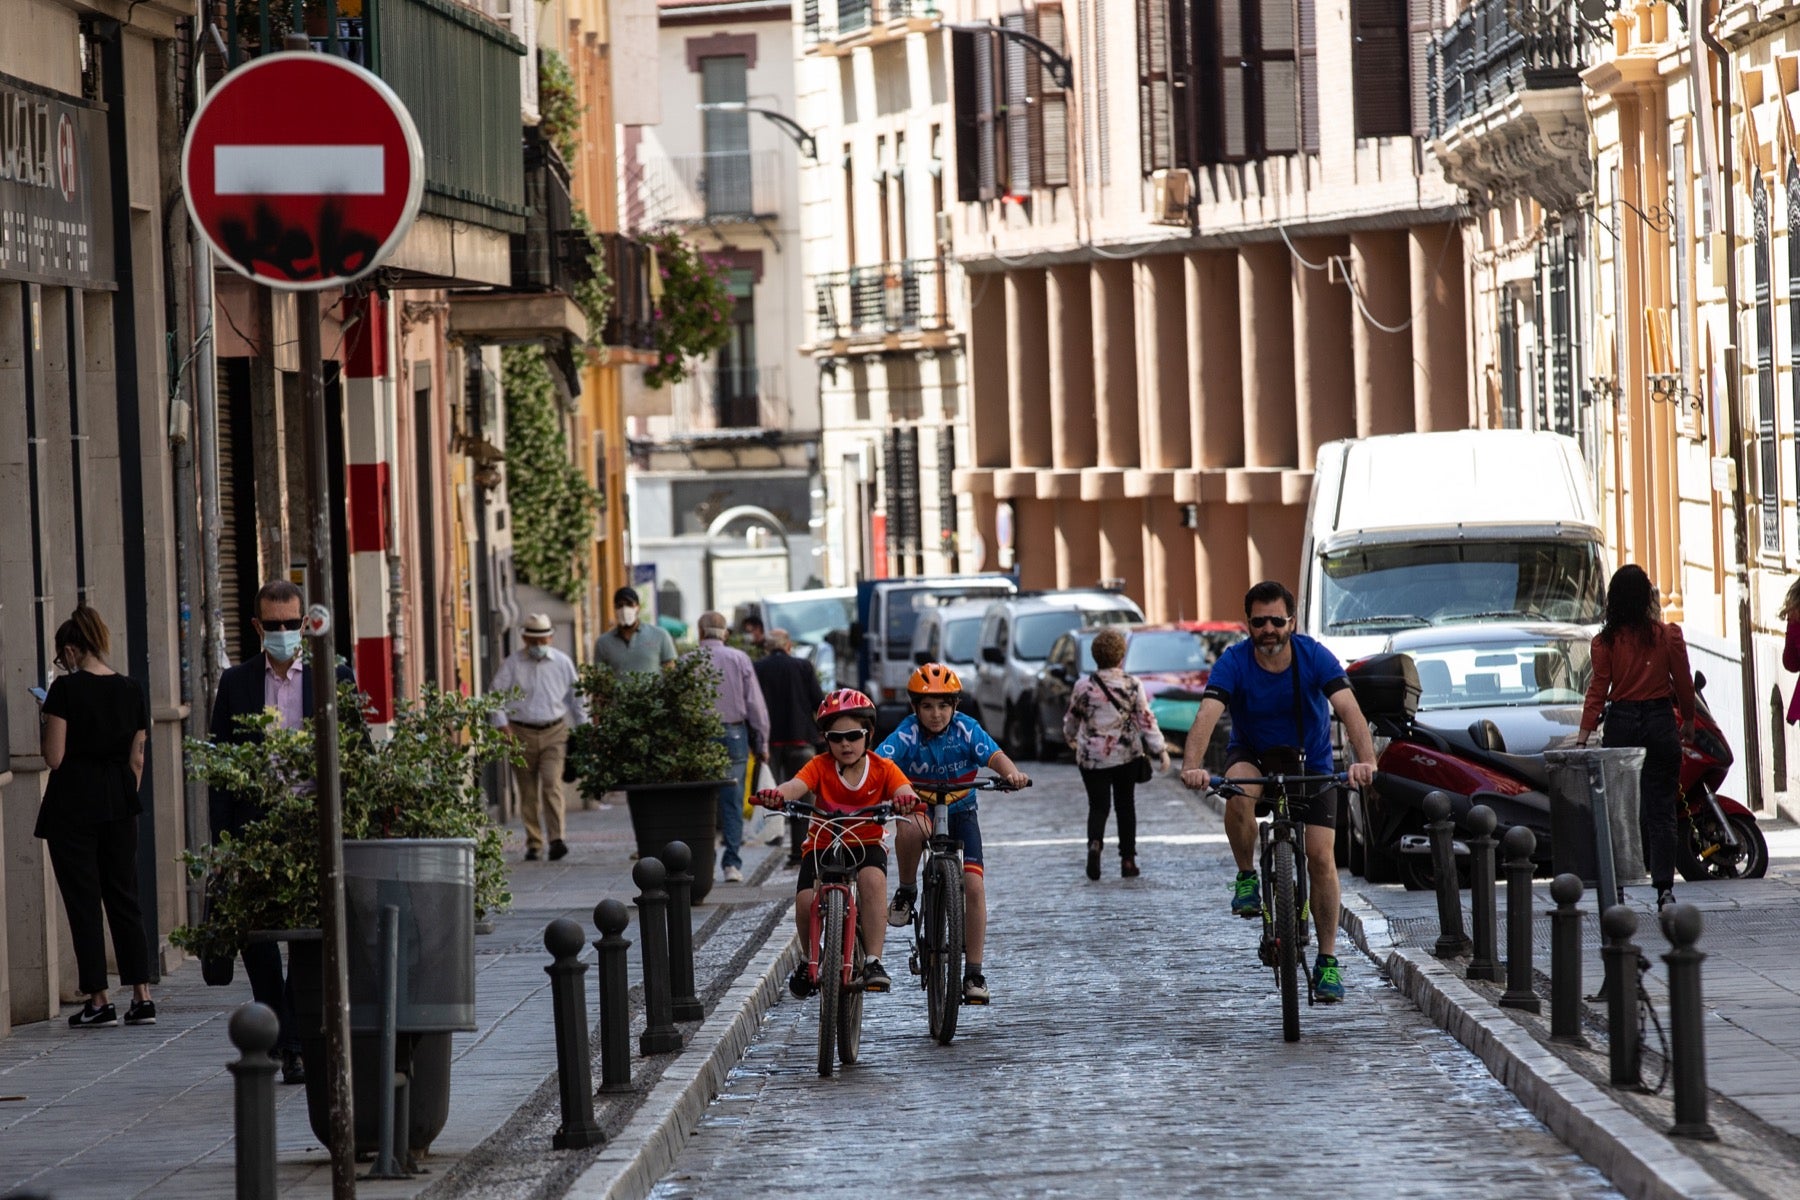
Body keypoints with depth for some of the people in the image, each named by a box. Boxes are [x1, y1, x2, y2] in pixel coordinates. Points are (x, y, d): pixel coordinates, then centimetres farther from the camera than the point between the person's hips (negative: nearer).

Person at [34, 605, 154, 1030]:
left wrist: (50, 725, 6)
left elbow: (54, 758, -11)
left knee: (83, 902, 1)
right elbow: (136, 759, 9)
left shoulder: (66, 690, -11)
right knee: (124, 898, 10)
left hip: (73, 804, -5)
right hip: (119, 803, 5)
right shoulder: (132, 691, 5)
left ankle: (99, 1000, 1)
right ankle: (142, 997, 5)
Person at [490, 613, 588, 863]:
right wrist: (502, 725, -10)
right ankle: (533, 844, 12)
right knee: (528, 793, 3)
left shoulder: (563, 663, 6)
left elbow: (575, 697, 16)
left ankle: (556, 840, -20)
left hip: (554, 732, 0)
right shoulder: (512, 663, 1)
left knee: (552, 784, -15)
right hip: (522, 734, 0)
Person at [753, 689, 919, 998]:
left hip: (866, 845, 0)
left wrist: (907, 800, -55)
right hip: (823, 845, 0)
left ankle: (873, 961, -25)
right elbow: (796, 785, -31)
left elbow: (904, 791, -29)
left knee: (872, 879, -34)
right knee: (806, 900, -24)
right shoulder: (821, 767, -12)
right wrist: (777, 795, -55)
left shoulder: (883, 769, -10)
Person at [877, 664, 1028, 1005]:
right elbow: (880, 760, -34)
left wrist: (1011, 773, -53)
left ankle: (974, 973, -3)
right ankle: (906, 893, -11)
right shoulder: (907, 733, -18)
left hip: (960, 812, 1)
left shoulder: (966, 729, -16)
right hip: (919, 808, -1)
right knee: (909, 829, -39)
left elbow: (994, 756, -31)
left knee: (974, 885, -13)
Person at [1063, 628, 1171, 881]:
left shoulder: (1083, 688, -6)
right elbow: (1146, 721, -8)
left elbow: (1071, 721, 8)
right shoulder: (1133, 687, -6)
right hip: (1127, 755, 1)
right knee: (1126, 805, 13)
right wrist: (1161, 749, -3)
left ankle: (1095, 842, -24)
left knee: (1098, 805, 5)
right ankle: (1128, 858, 11)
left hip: (1092, 757, -1)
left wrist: (1070, 738, 28)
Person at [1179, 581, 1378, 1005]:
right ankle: (1247, 876, -11)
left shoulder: (1314, 657, -23)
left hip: (1310, 761, 0)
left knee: (1321, 857, -10)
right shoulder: (1234, 663, -23)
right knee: (1239, 792, -36)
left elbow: (1348, 708, -35)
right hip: (1252, 754, 0)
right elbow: (1207, 714, -36)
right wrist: (1192, 765, -55)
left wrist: (1365, 760, -54)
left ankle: (1328, 961, 0)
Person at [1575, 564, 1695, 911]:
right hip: (1660, 723, 0)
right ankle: (1664, 887, -5)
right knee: (1661, 810, 1)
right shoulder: (1668, 636, -3)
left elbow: (1598, 690, -7)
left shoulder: (1605, 642, -5)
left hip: (1621, 725, 0)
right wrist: (1688, 721, 18)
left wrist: (1583, 737, -6)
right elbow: (1683, 683, 3)